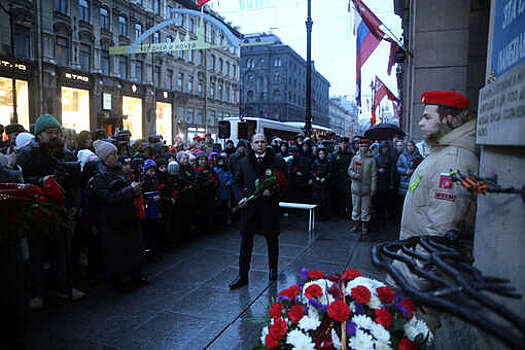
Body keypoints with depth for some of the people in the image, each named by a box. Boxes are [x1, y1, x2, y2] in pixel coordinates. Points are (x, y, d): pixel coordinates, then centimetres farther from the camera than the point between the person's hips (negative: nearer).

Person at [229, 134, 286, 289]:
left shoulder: (277, 161, -1)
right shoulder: (243, 162, 7)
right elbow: (236, 182, 11)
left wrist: (273, 190, -17)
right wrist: (240, 197, -5)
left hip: (269, 207, -1)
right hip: (249, 207, 2)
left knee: (272, 240, 14)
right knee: (245, 242, 6)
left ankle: (273, 269, 36)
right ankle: (242, 276, 16)